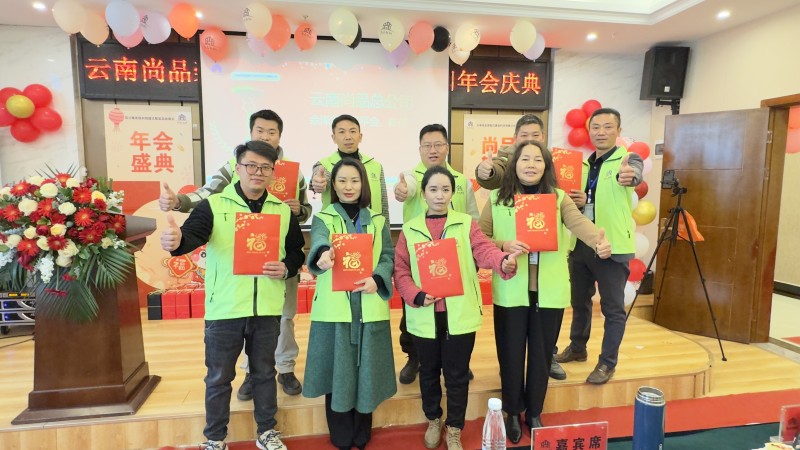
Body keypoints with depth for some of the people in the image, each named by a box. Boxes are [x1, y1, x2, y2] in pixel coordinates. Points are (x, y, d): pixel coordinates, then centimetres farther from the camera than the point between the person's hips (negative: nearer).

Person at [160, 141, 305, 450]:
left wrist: (286, 269, -9)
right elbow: (192, 234, -20)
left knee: (264, 372, 18)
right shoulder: (213, 205, -4)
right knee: (219, 377, 13)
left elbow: (296, 251, 12)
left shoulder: (284, 211, 6)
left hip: (267, 309, 2)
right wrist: (176, 241, -43)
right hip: (224, 309, -2)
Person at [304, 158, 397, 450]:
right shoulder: (323, 218, 2)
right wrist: (324, 253, -44)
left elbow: (389, 256, 3)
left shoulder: (378, 220, 10)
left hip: (370, 308, 2)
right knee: (337, 369, 6)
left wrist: (377, 279, -17)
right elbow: (318, 241, -20)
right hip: (335, 307, -2)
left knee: (367, 369, 9)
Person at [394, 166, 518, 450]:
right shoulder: (410, 229, 3)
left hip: (460, 315, -1)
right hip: (424, 317, 2)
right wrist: (416, 296, -15)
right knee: (429, 372, 18)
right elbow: (400, 270, 1)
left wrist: (504, 261, -36)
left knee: (457, 374, 11)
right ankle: (433, 421, 43)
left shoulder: (466, 224, 1)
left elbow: (484, 250, -15)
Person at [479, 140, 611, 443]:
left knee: (541, 355, 14)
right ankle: (512, 414, 33)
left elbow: (579, 223, -16)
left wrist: (599, 240, -36)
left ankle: (534, 413, 36)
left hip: (549, 291, 1)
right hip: (511, 291, -1)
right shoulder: (497, 199, 1)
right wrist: (503, 245, -19)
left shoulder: (560, 198, 2)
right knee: (511, 355, 10)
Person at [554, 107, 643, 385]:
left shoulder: (629, 159, -7)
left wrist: (627, 176, -56)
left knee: (613, 307, 3)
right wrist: (577, 201, -8)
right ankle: (577, 348, 36)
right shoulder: (584, 164, 11)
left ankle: (607, 363, 17)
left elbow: (635, 174, -32)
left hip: (612, 246, -6)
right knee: (579, 300, 18)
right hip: (580, 244, 6)